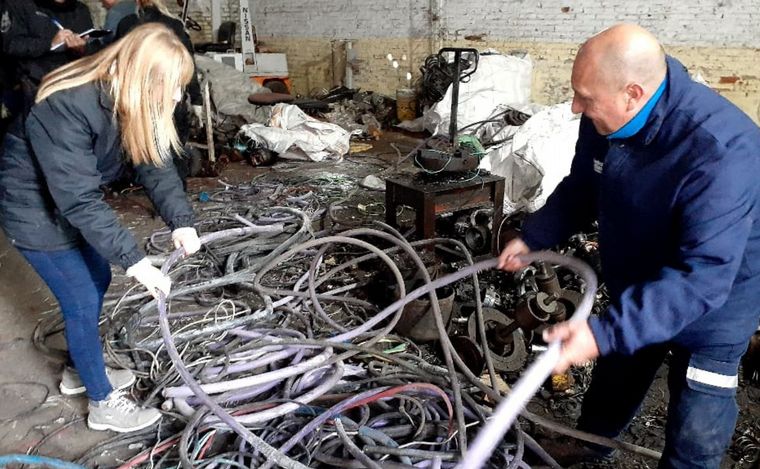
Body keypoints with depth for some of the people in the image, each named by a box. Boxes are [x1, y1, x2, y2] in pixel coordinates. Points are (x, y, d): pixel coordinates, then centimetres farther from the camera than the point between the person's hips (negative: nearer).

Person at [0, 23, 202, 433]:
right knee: (82, 300, -2)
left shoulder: (128, 102, -12)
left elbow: (155, 164, -9)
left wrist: (181, 221, -23)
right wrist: (134, 260, -36)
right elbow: (79, 200, -36)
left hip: (74, 200, 8)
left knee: (97, 281, 17)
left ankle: (81, 371, 40)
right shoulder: (66, 107, -36)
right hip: (34, 209, -8)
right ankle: (103, 404, 18)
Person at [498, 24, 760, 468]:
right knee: (613, 381, 28)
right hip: (635, 294, 6)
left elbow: (702, 277, -40)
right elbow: (581, 189, 2)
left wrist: (603, 334, -46)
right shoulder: (606, 119, -17)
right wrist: (532, 238, -6)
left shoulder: (722, 152, -39)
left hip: (711, 310, -6)